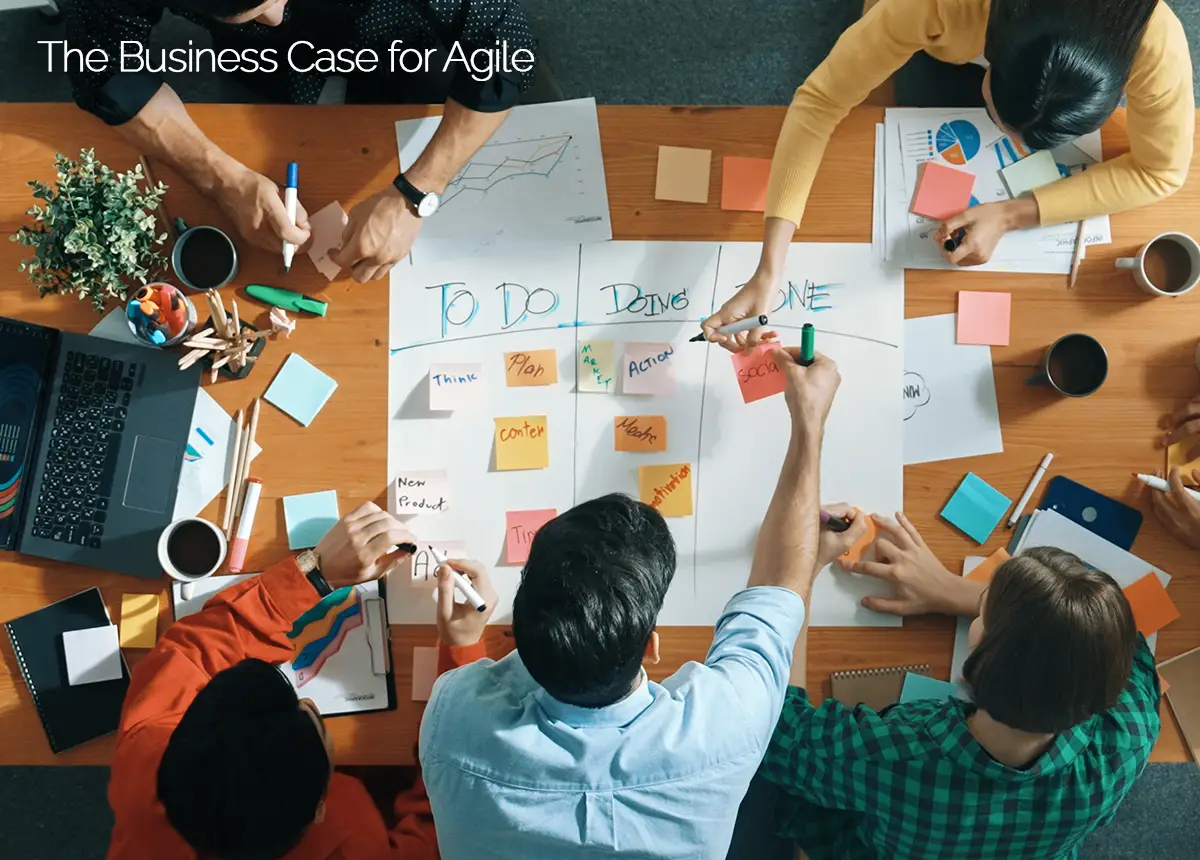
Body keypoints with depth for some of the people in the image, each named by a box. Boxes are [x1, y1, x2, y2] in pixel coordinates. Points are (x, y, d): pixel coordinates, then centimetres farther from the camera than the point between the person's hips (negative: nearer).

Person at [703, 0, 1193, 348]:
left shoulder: (1156, 43, -45)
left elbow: (1161, 171, -29)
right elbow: (819, 101, -44)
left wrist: (1010, 216, -40)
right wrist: (768, 273, -52)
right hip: (946, 50, -1)